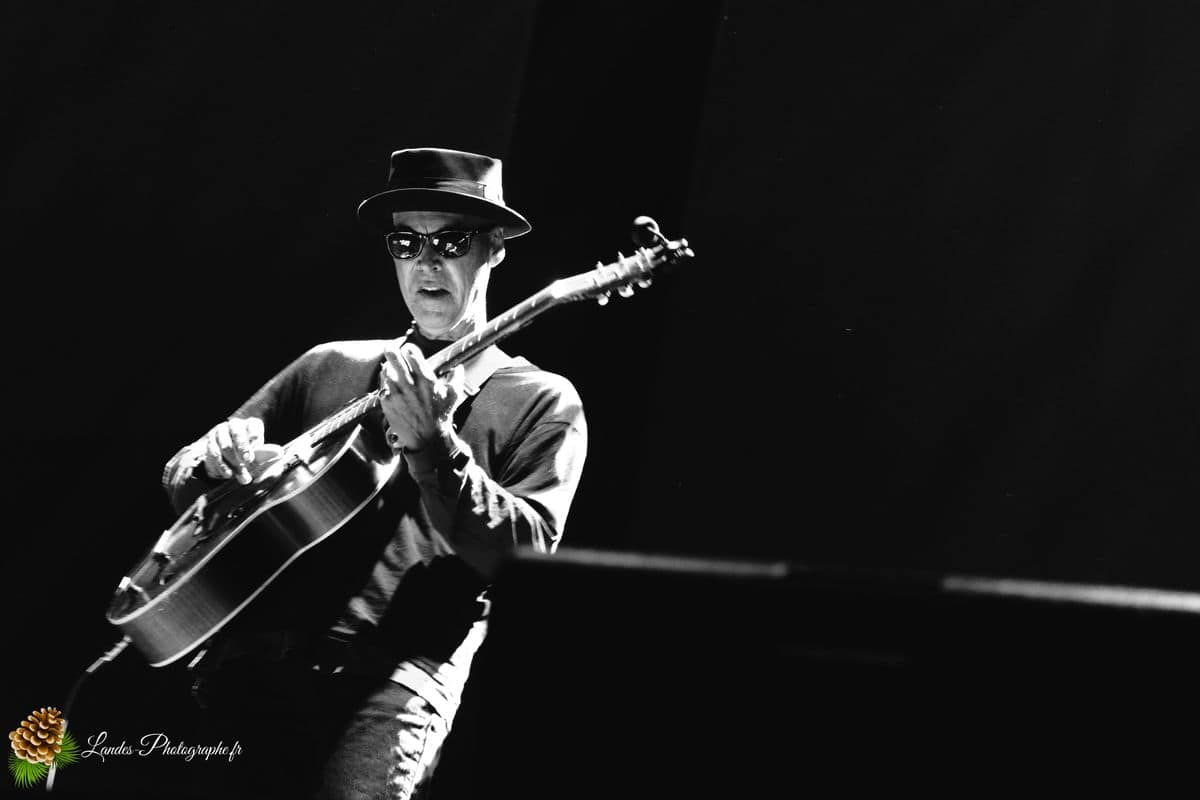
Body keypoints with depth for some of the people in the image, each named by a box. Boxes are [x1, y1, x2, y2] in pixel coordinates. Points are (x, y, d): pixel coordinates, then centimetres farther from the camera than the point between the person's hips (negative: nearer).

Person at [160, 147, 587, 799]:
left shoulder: (541, 402, 11)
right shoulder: (329, 367, 22)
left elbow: (527, 551, -3)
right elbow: (182, 480, 23)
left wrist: (432, 448, -14)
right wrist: (217, 458, -1)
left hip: (397, 665, -3)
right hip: (261, 647, 3)